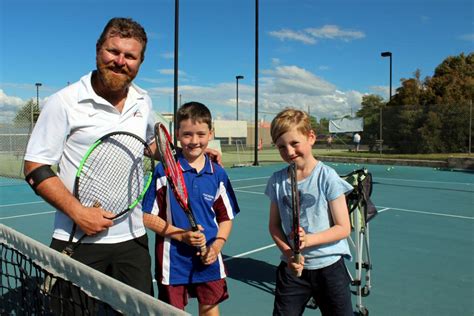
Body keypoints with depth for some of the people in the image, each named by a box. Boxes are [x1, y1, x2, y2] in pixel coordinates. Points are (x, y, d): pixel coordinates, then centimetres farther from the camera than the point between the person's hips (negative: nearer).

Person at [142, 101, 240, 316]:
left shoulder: (218, 174, -1)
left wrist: (217, 246, -9)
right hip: (173, 260, -2)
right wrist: (181, 234, -17)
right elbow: (147, 216, -7)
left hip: (209, 260, 3)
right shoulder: (164, 171, -9)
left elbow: (226, 217, 7)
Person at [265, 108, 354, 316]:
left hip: (329, 267, -2)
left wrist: (308, 240, -23)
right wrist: (288, 252, -13)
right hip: (292, 266, 3)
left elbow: (343, 228, -10)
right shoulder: (277, 181, -2)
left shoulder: (327, 178, -13)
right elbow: (274, 225, 4)